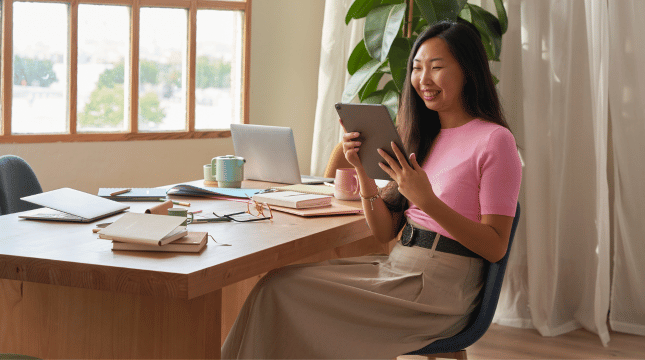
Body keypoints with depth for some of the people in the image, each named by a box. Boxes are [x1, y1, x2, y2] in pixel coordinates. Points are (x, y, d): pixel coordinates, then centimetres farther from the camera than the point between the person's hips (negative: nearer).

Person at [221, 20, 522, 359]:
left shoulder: (494, 140, -8)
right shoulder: (425, 137, 15)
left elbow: (495, 248, -13)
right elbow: (385, 231, 10)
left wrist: (427, 201, -24)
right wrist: (363, 171, -5)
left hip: (439, 287, -7)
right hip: (398, 266, 7)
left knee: (281, 289, -13)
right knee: (278, 283, -9)